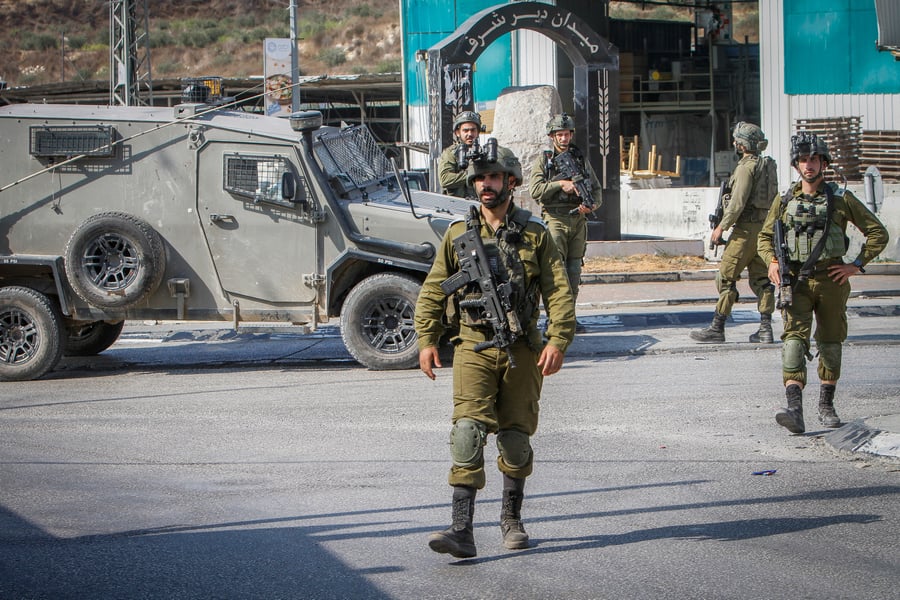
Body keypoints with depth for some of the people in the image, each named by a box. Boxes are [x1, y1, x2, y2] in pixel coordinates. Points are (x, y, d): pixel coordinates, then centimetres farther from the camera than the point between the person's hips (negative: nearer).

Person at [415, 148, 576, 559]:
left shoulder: (534, 234, 4)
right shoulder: (458, 234, 7)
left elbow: (559, 291, 1)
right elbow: (433, 290, 11)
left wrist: (558, 340, -11)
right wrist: (426, 340, 1)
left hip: (522, 349, 0)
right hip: (474, 346, 0)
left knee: (515, 436, 7)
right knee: (468, 428, -14)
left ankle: (512, 518, 28)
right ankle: (462, 530, -20)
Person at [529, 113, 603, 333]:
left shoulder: (581, 160, 15)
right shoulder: (543, 160, 4)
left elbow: (597, 189, 13)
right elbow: (535, 190, -6)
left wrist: (591, 205, -7)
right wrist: (560, 184, -14)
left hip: (578, 219, 4)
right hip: (555, 218, -4)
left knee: (574, 269, 5)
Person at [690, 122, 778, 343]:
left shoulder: (746, 167, -14)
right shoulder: (768, 165, 13)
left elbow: (738, 202, -19)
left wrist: (721, 227, -14)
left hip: (746, 228, -9)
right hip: (765, 225, 9)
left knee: (726, 277, -2)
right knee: (760, 279, 8)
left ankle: (717, 328, 0)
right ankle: (765, 330, 4)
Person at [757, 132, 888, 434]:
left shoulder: (841, 199, 2)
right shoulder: (784, 201, 7)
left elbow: (878, 233, 5)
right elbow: (765, 236, 18)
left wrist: (856, 265, -3)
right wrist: (771, 261, 0)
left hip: (831, 280, 0)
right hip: (796, 281, 0)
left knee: (830, 343, 10)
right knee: (795, 338, -17)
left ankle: (826, 405, 27)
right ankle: (795, 409, -29)